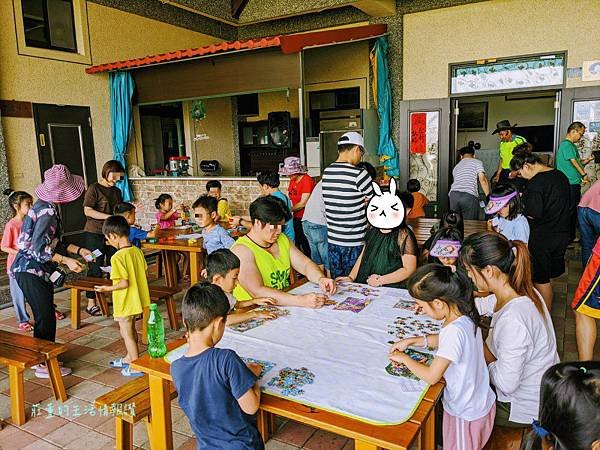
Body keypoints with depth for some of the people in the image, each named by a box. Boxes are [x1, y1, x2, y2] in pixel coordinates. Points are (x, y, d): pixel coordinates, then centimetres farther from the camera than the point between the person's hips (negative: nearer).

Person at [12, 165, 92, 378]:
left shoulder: (47, 206, 10)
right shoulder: (48, 211, -21)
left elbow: (53, 242, 16)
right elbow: (39, 248, -25)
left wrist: (79, 250, 14)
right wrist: (66, 261, -25)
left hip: (37, 270, 10)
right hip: (31, 271, -10)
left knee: (45, 316, 18)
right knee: (46, 318, -1)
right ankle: (44, 365, 11)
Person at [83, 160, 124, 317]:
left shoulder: (116, 191, 15)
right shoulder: (94, 188, -5)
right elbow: (87, 211, -14)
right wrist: (109, 217, -21)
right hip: (95, 233, -6)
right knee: (95, 268, -1)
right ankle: (91, 303, 8)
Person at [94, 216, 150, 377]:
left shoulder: (117, 257, -24)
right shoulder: (137, 251, -2)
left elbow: (124, 283, -26)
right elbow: (143, 272, 7)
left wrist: (108, 288, -13)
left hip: (125, 302, -8)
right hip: (137, 299, 8)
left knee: (126, 333, 8)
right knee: (131, 329, 24)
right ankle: (129, 358, 42)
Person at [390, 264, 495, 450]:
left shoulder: (454, 331, -35)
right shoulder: (465, 316, -8)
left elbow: (431, 376, -29)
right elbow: (443, 340, 12)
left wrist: (404, 358, -15)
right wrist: (412, 341, 4)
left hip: (465, 413, -7)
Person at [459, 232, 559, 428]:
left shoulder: (512, 320, -38)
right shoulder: (519, 291, -10)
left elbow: (506, 383, -31)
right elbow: (482, 305, 11)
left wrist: (486, 355, -12)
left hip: (524, 409, -7)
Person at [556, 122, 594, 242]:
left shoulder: (572, 145, 20)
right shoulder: (566, 144, -12)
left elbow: (578, 163, 21)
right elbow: (574, 162, -16)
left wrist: (589, 159, 7)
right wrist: (584, 175, -9)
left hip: (574, 183, 10)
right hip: (569, 184, -10)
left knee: (574, 211, 14)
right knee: (569, 212, -6)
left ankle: (571, 236, 22)